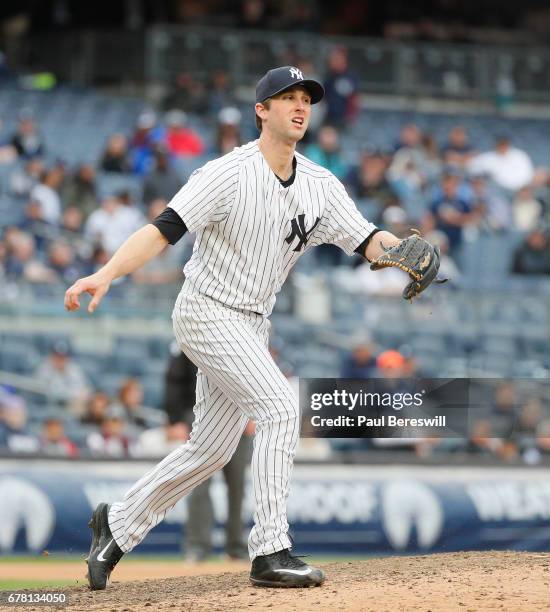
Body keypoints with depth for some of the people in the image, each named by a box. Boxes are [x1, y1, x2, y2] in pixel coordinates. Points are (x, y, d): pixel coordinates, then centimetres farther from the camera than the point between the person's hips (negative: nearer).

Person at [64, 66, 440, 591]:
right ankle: (270, 553, -21)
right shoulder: (230, 174, -18)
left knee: (212, 449, 11)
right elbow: (164, 228, -24)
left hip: (250, 326, 8)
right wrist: (105, 274, -37)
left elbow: (366, 240, -2)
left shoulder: (321, 186, 3)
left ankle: (118, 525, 27)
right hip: (206, 313, -8)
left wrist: (398, 249, -27)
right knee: (279, 407, -22)